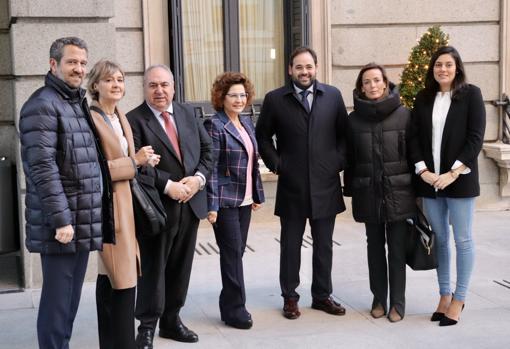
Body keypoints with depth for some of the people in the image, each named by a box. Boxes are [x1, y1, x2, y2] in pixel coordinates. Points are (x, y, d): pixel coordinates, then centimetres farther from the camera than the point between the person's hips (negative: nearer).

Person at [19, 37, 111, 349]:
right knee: (57, 297, -2)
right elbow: (42, 168, -19)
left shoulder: (79, 103, 17)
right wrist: (61, 219, -22)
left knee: (71, 298, 15)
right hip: (62, 223, -9)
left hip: (84, 222, 9)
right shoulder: (43, 105, -12)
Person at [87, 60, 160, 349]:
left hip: (124, 201, 9)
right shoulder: (90, 118, -13)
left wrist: (144, 161, 6)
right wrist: (134, 161, -18)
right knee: (124, 279, -11)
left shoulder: (121, 117, 15)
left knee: (109, 275, 15)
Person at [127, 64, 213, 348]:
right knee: (153, 268, 2)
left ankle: (171, 320, 26)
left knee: (180, 266, 13)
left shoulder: (187, 113, 11)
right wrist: (168, 186, -20)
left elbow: (207, 149, 11)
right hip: (157, 206, -6)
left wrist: (198, 178, -6)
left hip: (190, 203, 6)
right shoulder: (134, 120, -8)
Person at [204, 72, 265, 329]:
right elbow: (211, 167, -14)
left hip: (245, 200, 7)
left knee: (237, 251, 11)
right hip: (225, 201, -7)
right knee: (233, 252, -4)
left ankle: (229, 302, 22)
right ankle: (235, 309, 5)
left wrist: (257, 194, 15)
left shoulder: (246, 123, 13)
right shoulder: (215, 125, -10)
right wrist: (211, 205, -17)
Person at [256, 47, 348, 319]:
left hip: (326, 184, 2)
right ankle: (289, 297, 19)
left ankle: (322, 295, 23)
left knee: (324, 244, 10)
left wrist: (339, 161, 0)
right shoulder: (275, 99, -1)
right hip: (291, 185, -1)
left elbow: (344, 132, 11)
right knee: (290, 245, 8)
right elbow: (262, 136, 7)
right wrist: (275, 164, -1)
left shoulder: (333, 96, 4)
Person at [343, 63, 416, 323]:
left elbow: (413, 151, 0)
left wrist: (416, 187, -1)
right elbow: (349, 158, 6)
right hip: (368, 192, 2)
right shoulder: (354, 119, 2)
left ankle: (397, 302, 12)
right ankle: (379, 299, 21)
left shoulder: (404, 114, -3)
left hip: (397, 191, -2)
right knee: (375, 246, 11)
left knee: (397, 248, 3)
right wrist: (350, 189, 5)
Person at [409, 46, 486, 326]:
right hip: (430, 180, 4)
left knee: (462, 240, 2)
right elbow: (414, 136, 6)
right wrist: (422, 170, -8)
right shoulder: (423, 98, 9)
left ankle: (458, 299, 11)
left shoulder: (471, 94, -2)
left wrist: (454, 172, -15)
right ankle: (444, 295, 20)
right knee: (439, 239, 10)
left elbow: (476, 137, -8)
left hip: (459, 180, -4)